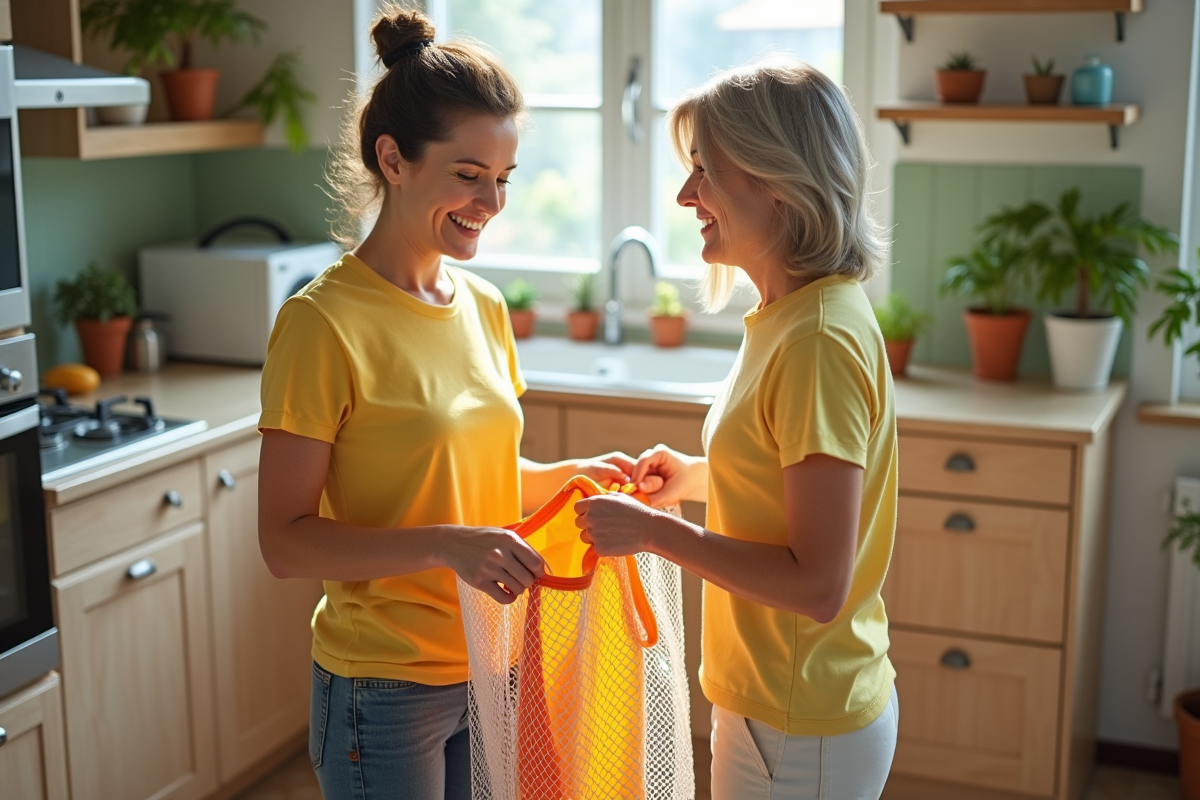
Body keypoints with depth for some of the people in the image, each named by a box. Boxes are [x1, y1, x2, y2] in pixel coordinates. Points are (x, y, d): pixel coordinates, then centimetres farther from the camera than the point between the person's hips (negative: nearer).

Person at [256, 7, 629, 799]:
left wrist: (571, 474, -3)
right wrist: (446, 545, -29)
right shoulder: (323, 323, -17)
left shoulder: (484, 306, 4)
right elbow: (286, 540, -17)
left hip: (494, 668, 6)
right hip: (387, 690, -6)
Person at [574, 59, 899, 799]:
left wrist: (654, 530, -21)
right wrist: (699, 475, 3)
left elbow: (818, 584, -26)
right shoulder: (793, 313, 4)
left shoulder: (819, 339, -25)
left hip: (799, 735, -9)